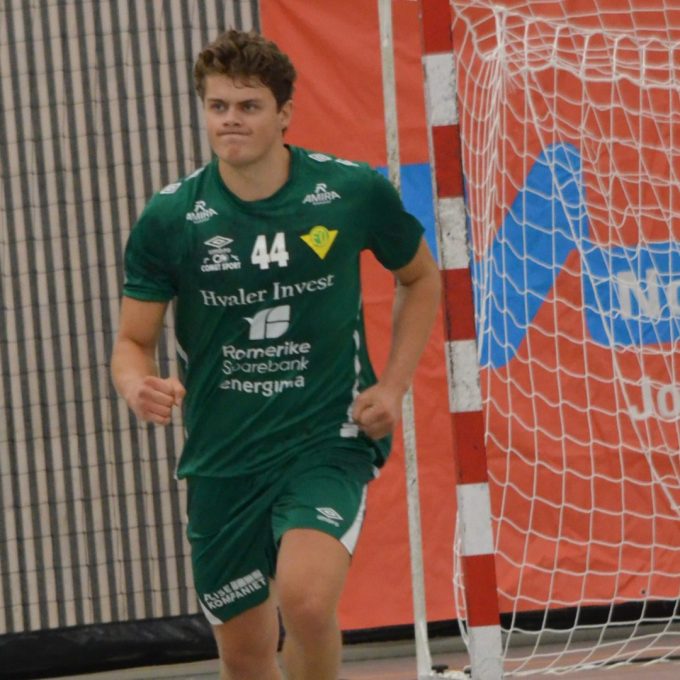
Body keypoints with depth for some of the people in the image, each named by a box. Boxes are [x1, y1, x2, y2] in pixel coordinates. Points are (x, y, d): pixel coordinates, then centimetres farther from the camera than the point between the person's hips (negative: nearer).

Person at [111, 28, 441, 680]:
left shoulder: (353, 192, -6)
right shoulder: (169, 218, -6)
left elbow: (420, 277, 13)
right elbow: (133, 340, 2)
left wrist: (393, 385, 2)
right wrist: (138, 386, -21)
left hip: (329, 440, -2)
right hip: (223, 459, 2)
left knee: (306, 600, -27)